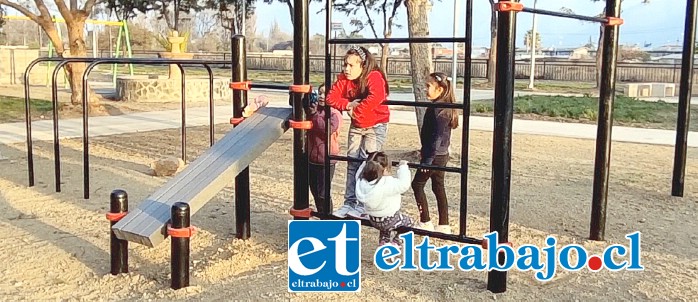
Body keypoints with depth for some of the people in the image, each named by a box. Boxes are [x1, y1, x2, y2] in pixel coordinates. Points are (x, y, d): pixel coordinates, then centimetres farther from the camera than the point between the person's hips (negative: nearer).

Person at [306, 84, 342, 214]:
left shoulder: (335, 114, -11)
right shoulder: (313, 109, 10)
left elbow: (328, 129, -25)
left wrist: (314, 115, -24)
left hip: (326, 160, -7)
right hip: (311, 158, 7)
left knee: (323, 194, -3)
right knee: (315, 191, 15)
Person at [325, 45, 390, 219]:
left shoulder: (374, 77, -24)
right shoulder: (344, 78, -4)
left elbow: (376, 98, -41)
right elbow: (331, 98, -11)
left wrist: (356, 110, -29)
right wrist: (348, 105, -26)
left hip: (376, 126, -6)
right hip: (356, 126, 6)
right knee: (352, 163, 6)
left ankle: (364, 205, -1)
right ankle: (349, 203, 13)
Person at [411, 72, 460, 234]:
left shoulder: (437, 109, -20)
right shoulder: (445, 107, 9)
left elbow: (437, 136, -23)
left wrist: (428, 159, -21)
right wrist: (425, 152, 22)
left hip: (435, 156, -9)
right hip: (441, 155, 9)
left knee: (417, 184, 2)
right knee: (438, 187, 12)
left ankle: (425, 222, 6)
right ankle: (444, 225, 16)